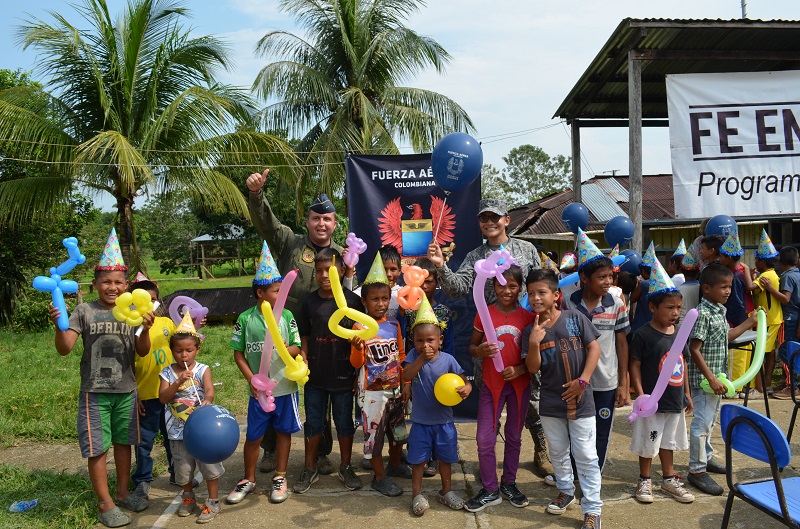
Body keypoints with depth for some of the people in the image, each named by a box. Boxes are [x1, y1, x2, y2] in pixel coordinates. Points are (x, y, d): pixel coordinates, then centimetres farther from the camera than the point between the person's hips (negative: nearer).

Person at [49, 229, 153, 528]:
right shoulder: (84, 312, -6)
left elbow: (142, 352, -3)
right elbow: (64, 349, -10)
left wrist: (146, 330, -22)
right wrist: (59, 326, -29)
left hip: (126, 391, 3)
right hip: (95, 392, -3)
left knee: (123, 442, 15)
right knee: (97, 448, 4)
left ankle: (122, 492, 33)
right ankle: (105, 503, 18)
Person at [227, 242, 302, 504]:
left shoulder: (286, 315, -4)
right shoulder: (245, 319, -5)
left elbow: (298, 348, -2)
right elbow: (238, 353, -1)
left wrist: (288, 349, -25)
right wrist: (251, 379, -11)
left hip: (286, 387, 1)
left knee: (283, 432, 12)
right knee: (253, 436, 10)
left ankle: (280, 478, 29)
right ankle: (248, 479, 30)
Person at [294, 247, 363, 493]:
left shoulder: (352, 300, -7)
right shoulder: (310, 301, 0)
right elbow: (305, 336, 7)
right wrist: (303, 361, -6)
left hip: (343, 375, -2)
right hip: (315, 374, 2)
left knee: (344, 423, 13)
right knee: (313, 423, 14)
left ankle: (346, 467, 31)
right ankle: (310, 470, 30)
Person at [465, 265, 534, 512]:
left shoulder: (527, 317, -4)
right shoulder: (484, 315, -4)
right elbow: (472, 347, 4)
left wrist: (519, 369, -18)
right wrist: (480, 350, -19)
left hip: (520, 384, 1)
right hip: (492, 384, 0)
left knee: (514, 437, 14)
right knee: (484, 439, -1)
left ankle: (508, 484, 33)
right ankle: (490, 491, 17)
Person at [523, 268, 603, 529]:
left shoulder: (575, 318, -8)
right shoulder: (530, 331, -3)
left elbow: (594, 347, -6)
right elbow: (533, 368, -6)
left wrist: (582, 381, -13)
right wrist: (534, 343, -23)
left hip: (580, 399, -3)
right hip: (551, 402, 3)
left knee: (586, 456, 2)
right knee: (558, 452, 19)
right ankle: (566, 491, 41)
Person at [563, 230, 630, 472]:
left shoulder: (616, 305, -4)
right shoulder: (568, 304, -6)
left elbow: (622, 344, 2)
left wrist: (624, 383, 2)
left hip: (606, 384, 1)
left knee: (601, 437, 12)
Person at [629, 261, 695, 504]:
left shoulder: (679, 333, 4)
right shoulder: (643, 335, -17)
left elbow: (682, 364, 12)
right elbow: (635, 366, -15)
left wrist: (687, 393, 14)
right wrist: (640, 395, -19)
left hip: (675, 400, 6)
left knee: (668, 441, 21)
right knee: (648, 442, 8)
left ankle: (669, 479, 36)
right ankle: (644, 480, 26)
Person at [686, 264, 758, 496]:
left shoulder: (719, 311, 8)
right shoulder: (702, 314, -21)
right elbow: (694, 349, -24)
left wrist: (749, 322, 26)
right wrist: (711, 378, -26)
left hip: (717, 376, 10)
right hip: (704, 378, -10)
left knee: (709, 420, 22)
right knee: (702, 422, -2)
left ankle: (705, 457, 39)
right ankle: (697, 470, 8)